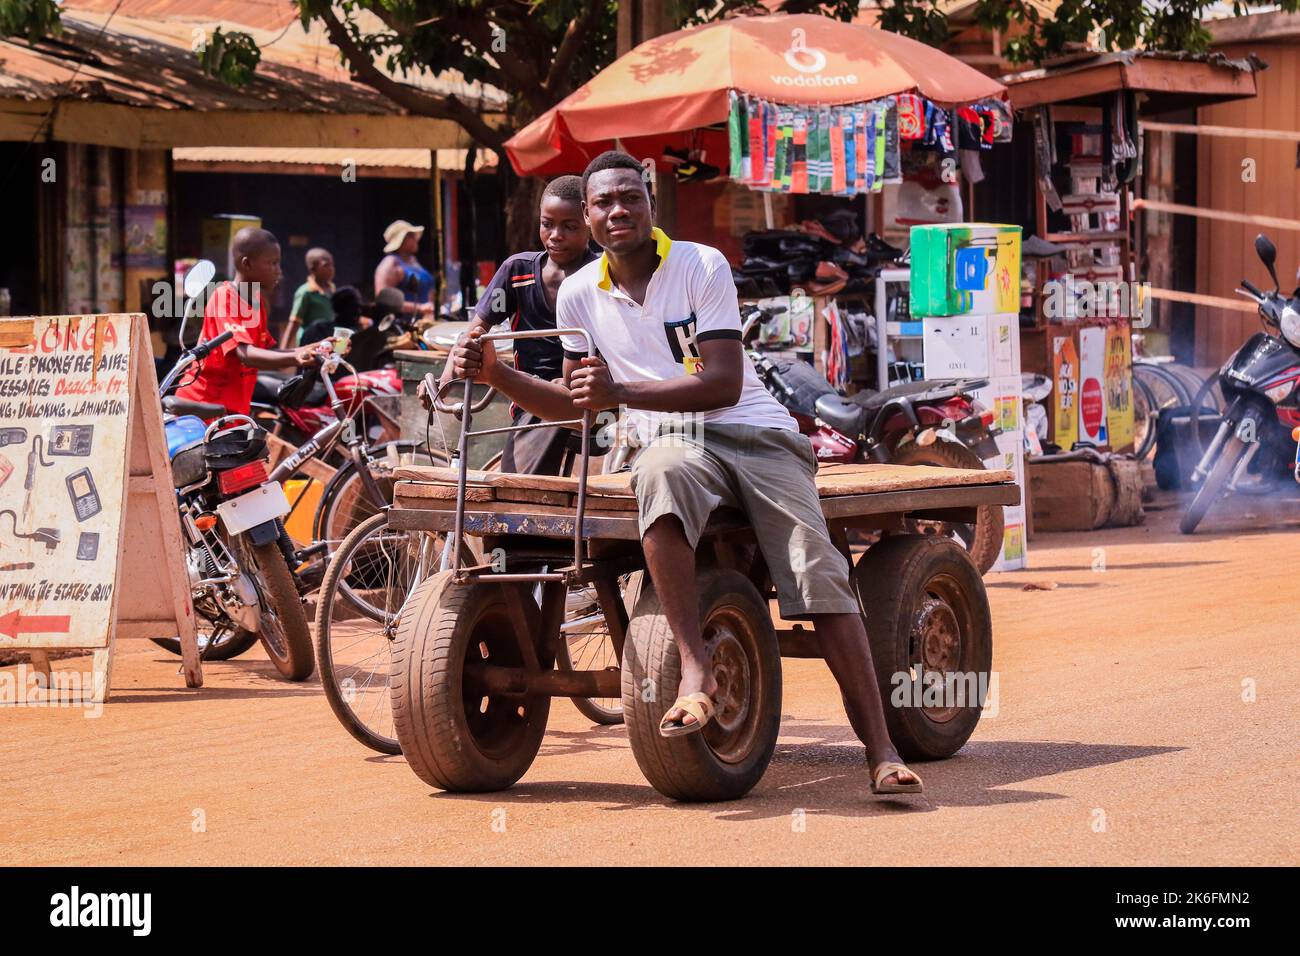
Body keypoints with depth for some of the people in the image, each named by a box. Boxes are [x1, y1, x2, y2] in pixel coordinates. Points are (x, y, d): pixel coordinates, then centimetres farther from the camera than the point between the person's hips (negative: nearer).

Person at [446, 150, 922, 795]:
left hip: (754, 433, -1)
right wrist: (494, 374, 2)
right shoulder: (579, 294, 8)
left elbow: (724, 384, -14)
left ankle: (881, 751, -23)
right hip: (675, 442, 1)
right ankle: (694, 669, -41)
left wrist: (622, 392, -24)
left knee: (820, 577, -21)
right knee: (661, 473, -39)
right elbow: (573, 404, 18)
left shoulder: (703, 266, -5)